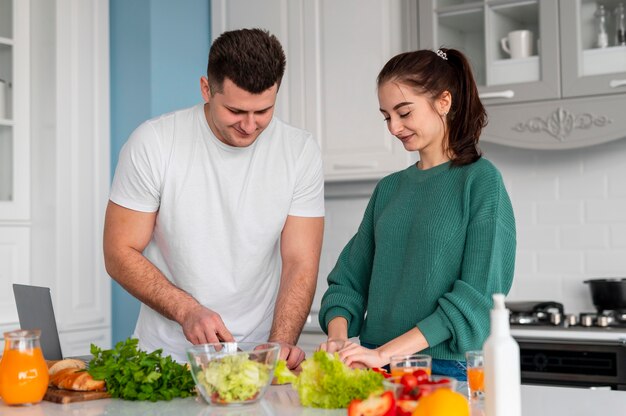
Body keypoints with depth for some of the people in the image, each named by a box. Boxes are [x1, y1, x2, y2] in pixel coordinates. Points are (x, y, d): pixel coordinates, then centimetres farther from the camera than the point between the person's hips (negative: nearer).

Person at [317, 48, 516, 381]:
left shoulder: (480, 180, -3)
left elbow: (477, 296, -10)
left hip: (447, 370, -4)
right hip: (377, 368, 5)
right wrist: (337, 339, -6)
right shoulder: (388, 189, 13)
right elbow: (349, 280, 14)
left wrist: (386, 352, -15)